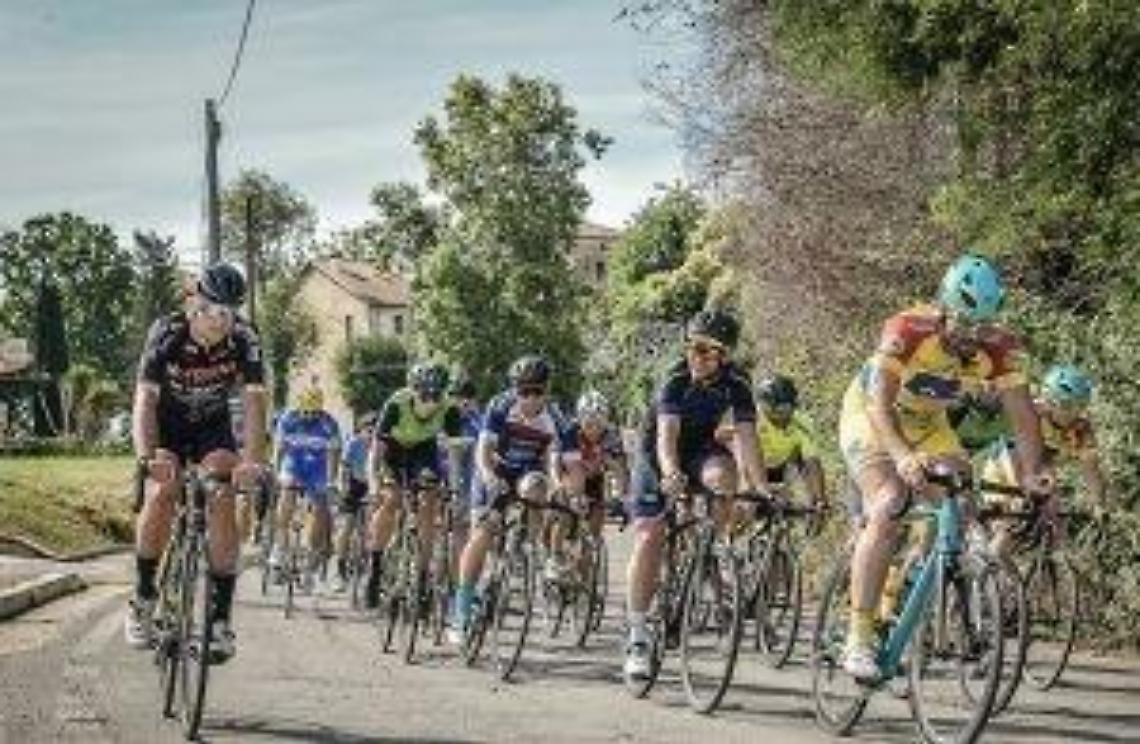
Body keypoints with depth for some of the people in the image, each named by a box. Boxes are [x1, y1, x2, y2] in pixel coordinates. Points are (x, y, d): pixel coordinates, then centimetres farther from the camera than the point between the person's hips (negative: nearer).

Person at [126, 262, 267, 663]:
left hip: (213, 428, 1)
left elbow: (254, 400, -30)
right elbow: (145, 397, -35)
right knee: (161, 493, -24)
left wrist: (252, 460, -45)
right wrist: (146, 456, -51)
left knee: (222, 502, -18)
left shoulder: (243, 340, -23)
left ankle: (221, 615, -13)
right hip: (168, 425, -1)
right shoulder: (166, 333, -27)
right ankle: (143, 596, -5)